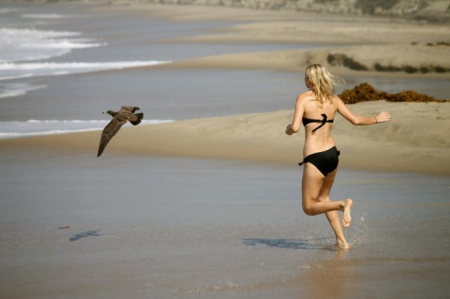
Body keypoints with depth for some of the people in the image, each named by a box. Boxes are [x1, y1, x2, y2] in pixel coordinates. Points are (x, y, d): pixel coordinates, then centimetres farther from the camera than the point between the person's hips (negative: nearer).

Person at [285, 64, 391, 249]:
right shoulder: (333, 99, 6)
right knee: (323, 198, 26)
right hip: (332, 154, 6)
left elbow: (295, 127, -18)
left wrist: (288, 129, 6)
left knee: (309, 208, 6)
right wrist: (377, 119, 27)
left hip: (314, 158, -6)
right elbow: (356, 120, 9)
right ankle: (341, 240, 19)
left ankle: (342, 204, -19)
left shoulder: (303, 98, -8)